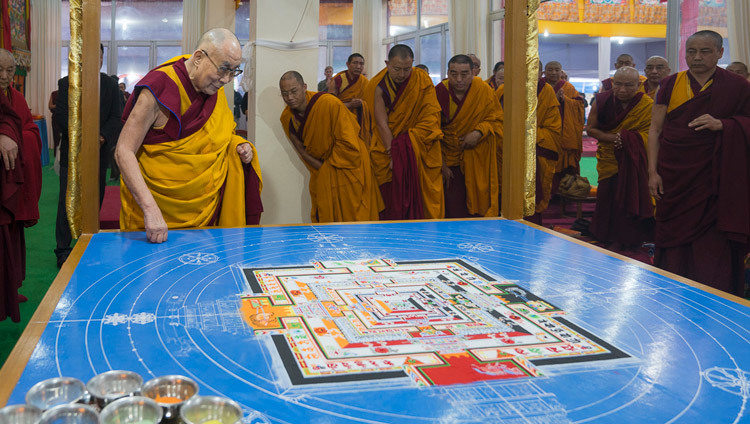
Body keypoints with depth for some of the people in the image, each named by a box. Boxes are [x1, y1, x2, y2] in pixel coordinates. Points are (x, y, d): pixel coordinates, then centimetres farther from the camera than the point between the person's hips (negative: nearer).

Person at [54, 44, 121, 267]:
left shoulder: (111, 84, 10)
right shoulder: (66, 83, 5)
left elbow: (116, 117, 4)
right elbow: (61, 114, -4)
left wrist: (102, 138, -13)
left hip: (99, 151, 2)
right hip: (72, 151, -2)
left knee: (95, 200, 6)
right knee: (67, 201, -4)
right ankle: (63, 250, 2)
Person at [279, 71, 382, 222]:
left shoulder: (329, 103, -25)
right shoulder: (287, 118, -6)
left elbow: (347, 142, -21)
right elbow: (302, 150, 4)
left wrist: (329, 166, -12)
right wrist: (322, 168, -7)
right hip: (322, 176, 6)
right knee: (322, 218, 9)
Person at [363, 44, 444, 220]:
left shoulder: (422, 80, -7)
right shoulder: (377, 86, -8)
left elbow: (431, 116, -10)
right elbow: (381, 124, -12)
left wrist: (405, 143, -19)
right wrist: (392, 153, -22)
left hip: (420, 153, 0)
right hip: (387, 150, 0)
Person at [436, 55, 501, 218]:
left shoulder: (484, 91, -9)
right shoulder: (440, 92, -9)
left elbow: (497, 120, 1)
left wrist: (479, 132, -19)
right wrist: (441, 164, -2)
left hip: (478, 163, 0)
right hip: (450, 160, 0)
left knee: (478, 209, 1)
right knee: (453, 211, -3)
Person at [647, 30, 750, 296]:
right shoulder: (670, 85, 7)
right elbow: (655, 129, 7)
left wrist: (722, 125, -14)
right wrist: (653, 172, 0)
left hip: (714, 181, -1)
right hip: (674, 176, 2)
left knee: (712, 247, -5)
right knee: (675, 243, 4)